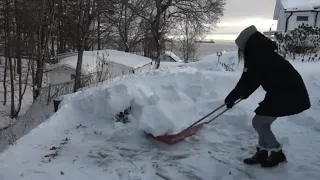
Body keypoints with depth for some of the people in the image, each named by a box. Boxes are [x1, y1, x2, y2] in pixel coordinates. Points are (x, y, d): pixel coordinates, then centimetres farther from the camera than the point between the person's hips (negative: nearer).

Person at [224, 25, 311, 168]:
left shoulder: (257, 56, -16)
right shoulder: (263, 54, 13)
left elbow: (248, 80, -11)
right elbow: (254, 79, 23)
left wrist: (232, 97, 1)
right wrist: (244, 94, 33)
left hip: (288, 94, -10)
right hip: (290, 92, 10)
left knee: (258, 122, 1)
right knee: (263, 122, 16)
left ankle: (277, 154, 13)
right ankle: (262, 154, 24)